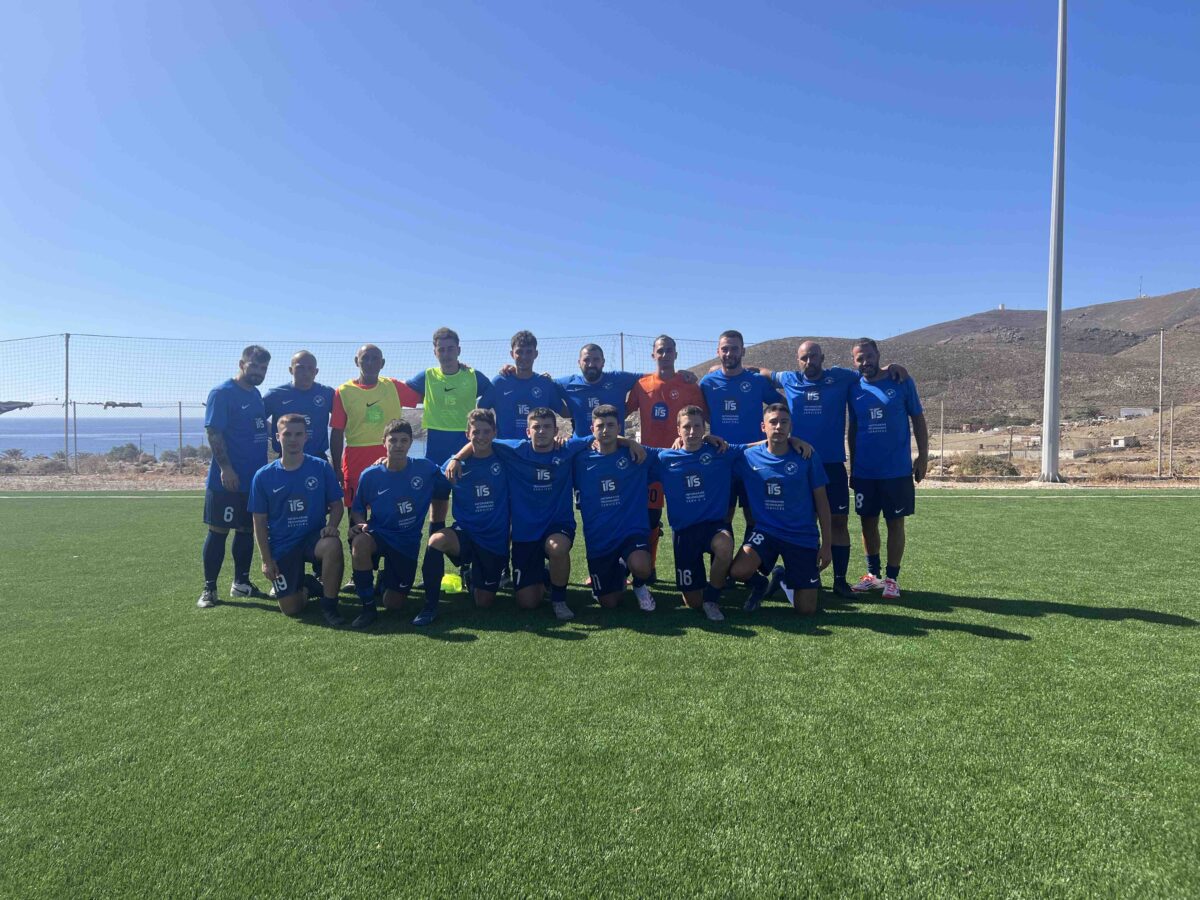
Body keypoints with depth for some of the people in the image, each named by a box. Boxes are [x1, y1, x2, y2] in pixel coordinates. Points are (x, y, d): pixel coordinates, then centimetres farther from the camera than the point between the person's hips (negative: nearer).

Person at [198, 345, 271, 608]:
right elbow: (213, 432, -15)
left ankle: (241, 582, 23)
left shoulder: (256, 394, 14)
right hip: (227, 480, -7)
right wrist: (226, 468, -21)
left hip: (255, 478, 7)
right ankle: (209, 588, 8)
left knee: (246, 530, 12)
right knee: (218, 531, 0)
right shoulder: (222, 393, -9)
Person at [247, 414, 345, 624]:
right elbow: (260, 522, 2)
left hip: (314, 537, -1)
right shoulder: (263, 476, -2)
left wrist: (331, 525, -19)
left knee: (333, 545, -38)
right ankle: (306, 587, 32)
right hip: (282, 546, 1)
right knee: (291, 609, -7)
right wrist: (266, 559, -3)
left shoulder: (321, 468, -3)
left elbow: (336, 504, 3)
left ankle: (329, 605, -16)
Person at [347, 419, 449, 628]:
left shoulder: (426, 469, -10)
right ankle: (368, 606, -18)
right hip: (379, 535, 0)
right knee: (360, 542, -37)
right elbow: (357, 510, 1)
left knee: (393, 604, 0)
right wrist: (361, 524, -18)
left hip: (408, 542, 0)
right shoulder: (370, 475, -10)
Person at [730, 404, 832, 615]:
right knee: (738, 571, -28)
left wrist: (826, 544, -1)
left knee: (807, 609, -1)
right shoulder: (748, 458, -5)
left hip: (803, 536, 0)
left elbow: (821, 502, -1)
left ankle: (786, 579, 35)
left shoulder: (808, 458, -7)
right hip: (765, 530, 0)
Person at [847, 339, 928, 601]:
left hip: (897, 470, -3)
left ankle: (892, 579, 14)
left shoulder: (901, 382, -4)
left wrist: (923, 456, -3)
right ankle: (873, 574, 25)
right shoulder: (855, 388, 4)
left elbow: (918, 419, 2)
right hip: (864, 471, 3)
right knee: (867, 522, 10)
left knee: (895, 522, 4)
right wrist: (852, 465, 14)